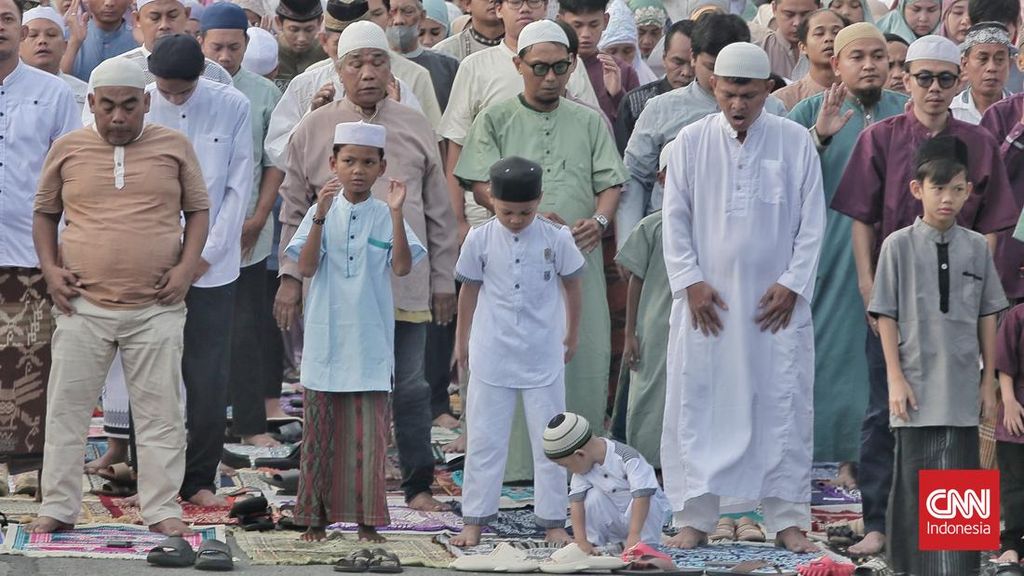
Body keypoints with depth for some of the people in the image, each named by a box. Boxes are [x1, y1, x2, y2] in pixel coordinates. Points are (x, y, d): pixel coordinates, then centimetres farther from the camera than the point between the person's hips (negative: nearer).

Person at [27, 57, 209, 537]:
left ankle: (162, 509, 9)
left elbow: (198, 209, 11)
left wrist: (187, 266, -3)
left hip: (157, 308, -1)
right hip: (83, 305, 1)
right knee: (67, 407, 3)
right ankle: (58, 507, 10)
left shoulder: (174, 147, 6)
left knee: (160, 411, 2)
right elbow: (44, 213, 15)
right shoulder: (68, 150, 7)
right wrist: (49, 267, 1)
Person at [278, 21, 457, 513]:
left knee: (409, 387, 5)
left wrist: (443, 278, 10)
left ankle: (418, 485, 14)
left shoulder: (415, 128, 9)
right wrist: (290, 275, 3)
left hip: (405, 283, 1)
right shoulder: (314, 129, 5)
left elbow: (438, 211, 13)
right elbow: (294, 210, 9)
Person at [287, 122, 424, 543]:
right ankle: (316, 516, 15)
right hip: (326, 341, 0)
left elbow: (402, 266, -11)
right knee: (320, 432, 7)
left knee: (369, 433, -1)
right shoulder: (321, 213, 1)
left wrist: (396, 213, -20)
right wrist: (320, 216, -21)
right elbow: (305, 267, -10)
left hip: (370, 345, 0)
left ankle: (367, 520, 5)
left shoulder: (385, 218, 1)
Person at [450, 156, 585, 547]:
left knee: (549, 441, 4)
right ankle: (474, 520, 9)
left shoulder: (556, 239, -6)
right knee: (484, 440, 4)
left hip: (543, 355, 0)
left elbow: (573, 285, 7)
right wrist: (462, 341, 15)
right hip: (492, 355, 0)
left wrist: (572, 335, 16)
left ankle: (553, 521, 11)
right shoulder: (480, 240, -5)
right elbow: (469, 290, 7)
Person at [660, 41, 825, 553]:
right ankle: (694, 519, 8)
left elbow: (812, 221, 2)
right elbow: (675, 218, 4)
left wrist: (792, 284, -5)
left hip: (776, 300, 0)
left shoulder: (796, 142, 0)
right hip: (706, 297, 1)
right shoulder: (692, 141, 2)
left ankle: (787, 519, 8)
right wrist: (691, 282, -5)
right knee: (696, 405, 1)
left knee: (784, 406, 1)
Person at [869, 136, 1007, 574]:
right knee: (915, 482, 5)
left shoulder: (976, 248, 4)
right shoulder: (899, 246, -3)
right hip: (917, 388, -2)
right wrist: (896, 379, -5)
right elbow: (886, 316, -1)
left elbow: (988, 318, 9)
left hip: (961, 390, 2)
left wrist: (989, 380, 8)